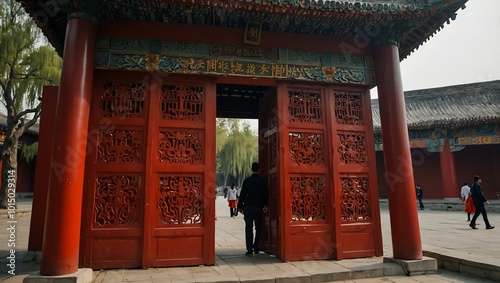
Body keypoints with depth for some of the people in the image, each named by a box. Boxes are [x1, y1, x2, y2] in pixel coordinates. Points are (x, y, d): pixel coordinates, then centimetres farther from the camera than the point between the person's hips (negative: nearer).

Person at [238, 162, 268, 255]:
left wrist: (240, 206, 4)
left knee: (249, 228, 2)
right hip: (259, 207, 1)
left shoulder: (247, 180, -3)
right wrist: (265, 205, 10)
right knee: (258, 228, 12)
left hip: (248, 207, -1)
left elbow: (242, 194, -2)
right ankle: (256, 248, 13)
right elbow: (265, 194, 2)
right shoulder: (263, 181, 0)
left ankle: (249, 249, -2)